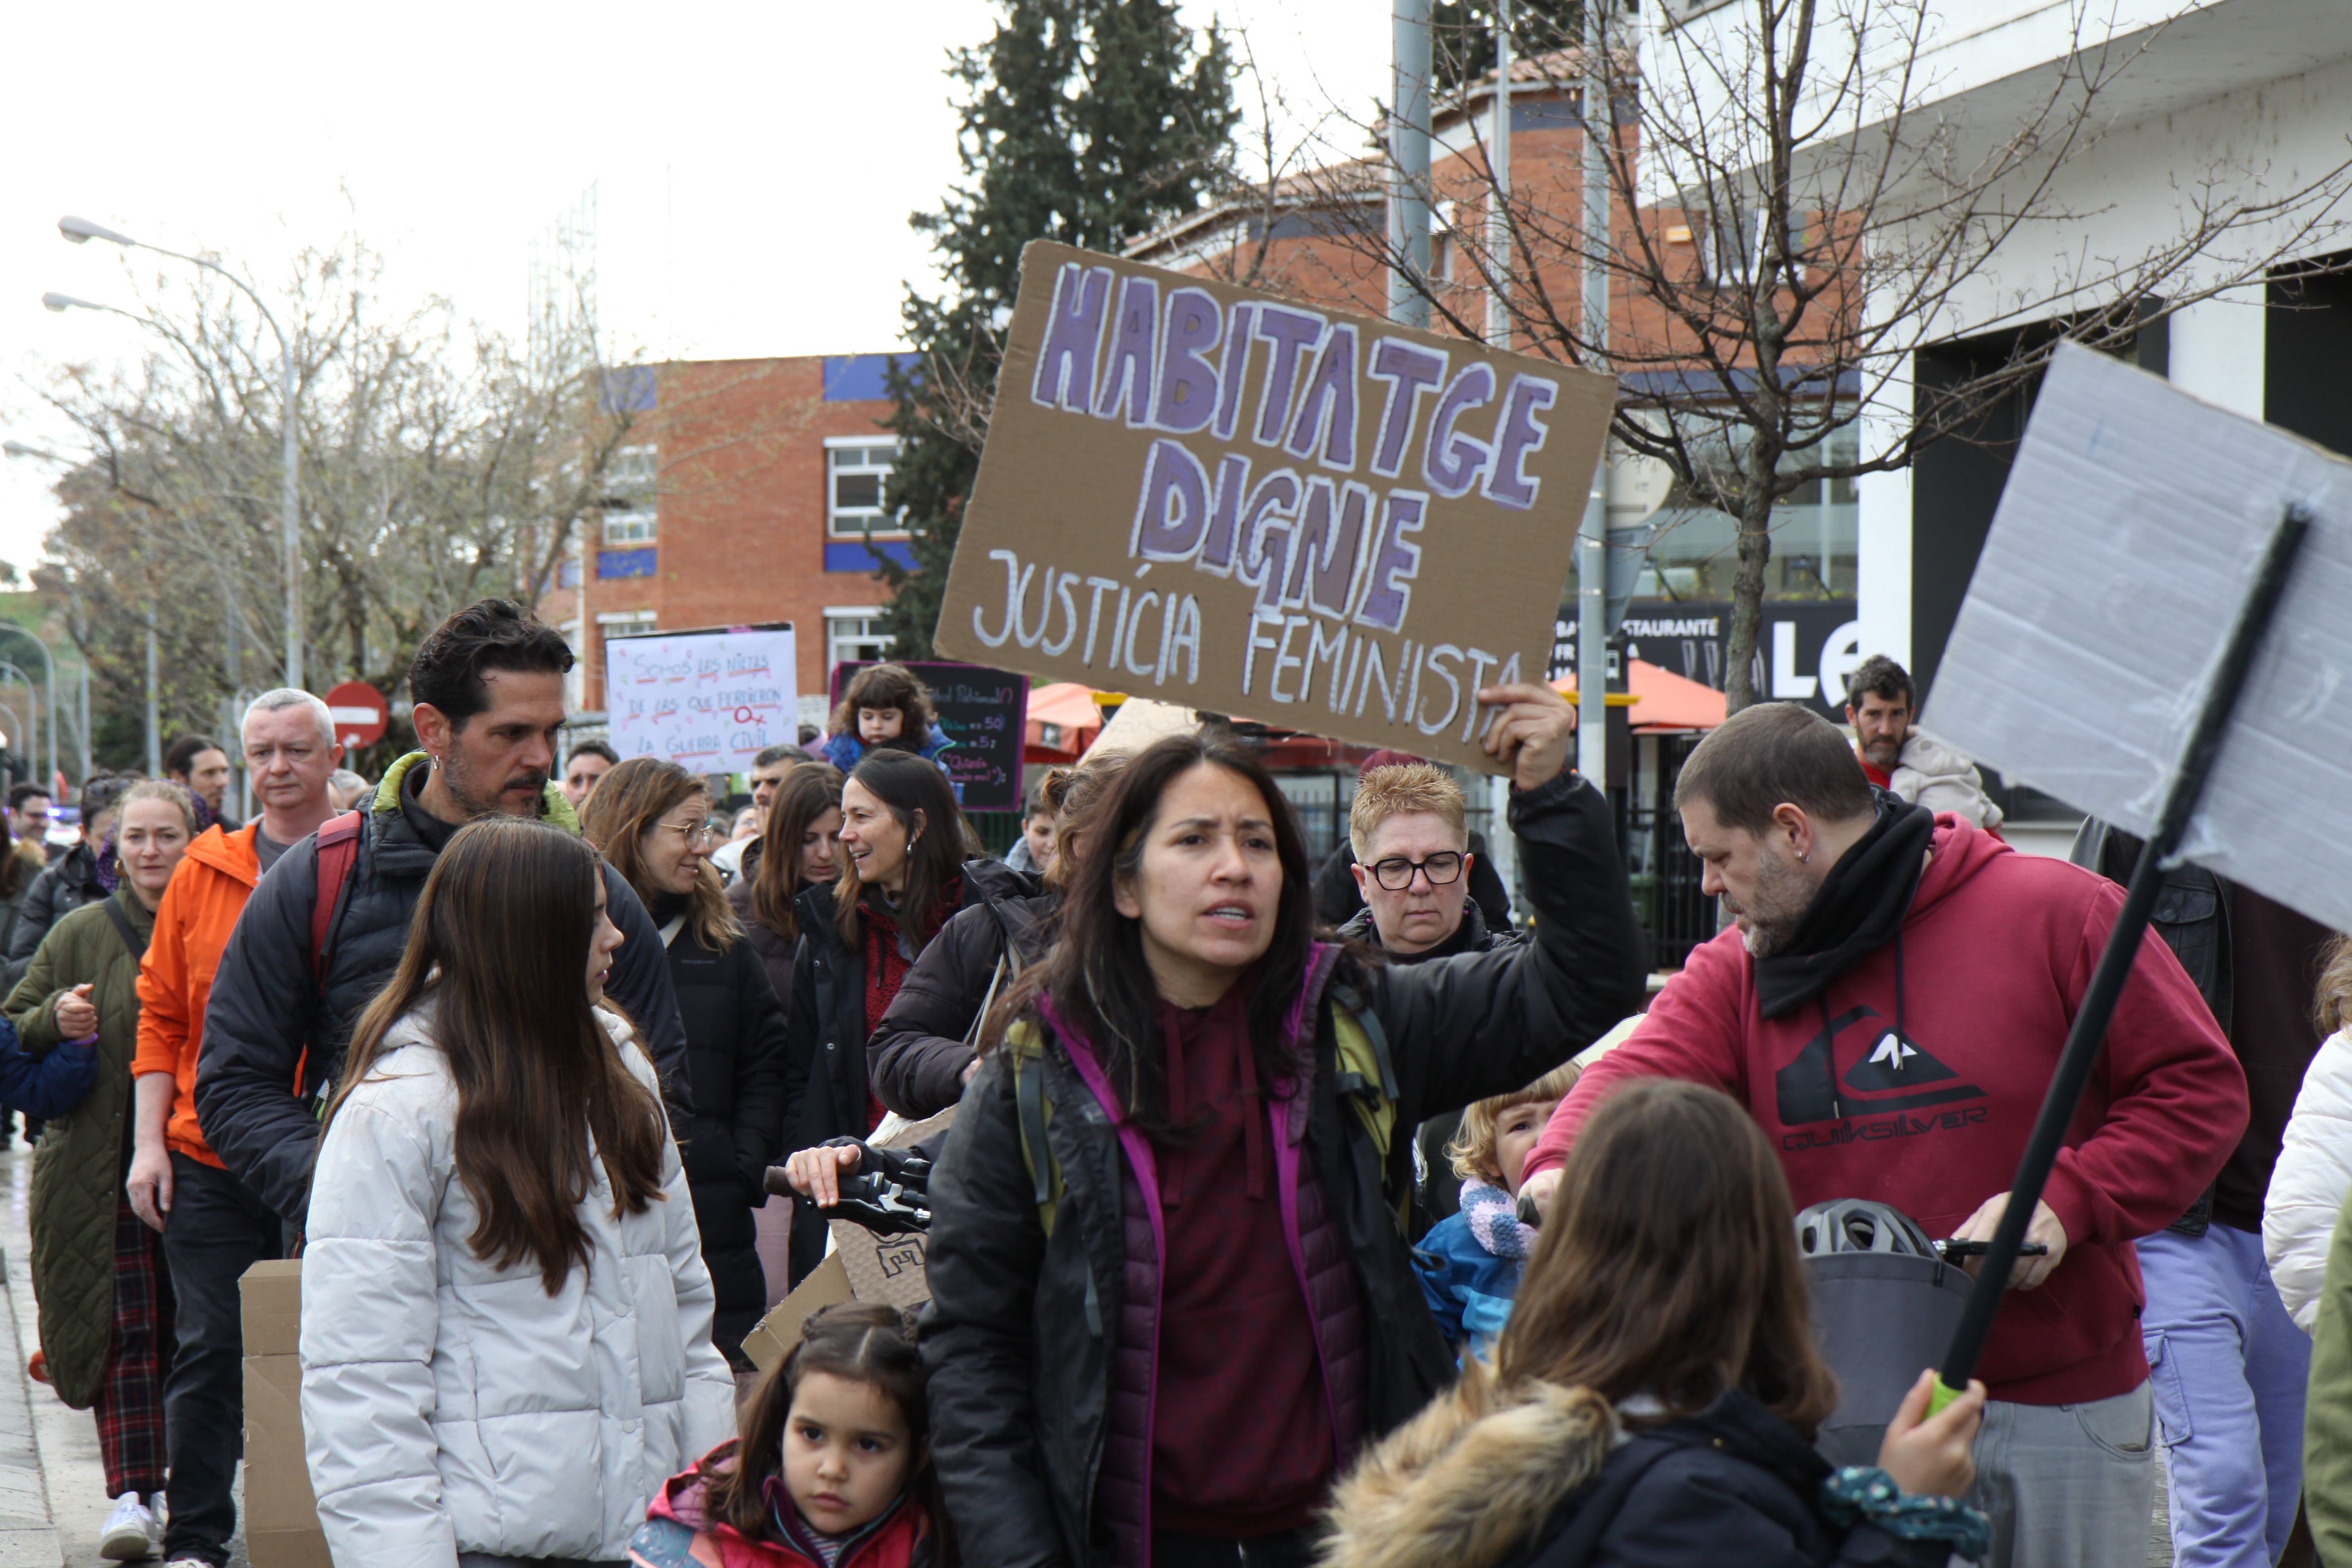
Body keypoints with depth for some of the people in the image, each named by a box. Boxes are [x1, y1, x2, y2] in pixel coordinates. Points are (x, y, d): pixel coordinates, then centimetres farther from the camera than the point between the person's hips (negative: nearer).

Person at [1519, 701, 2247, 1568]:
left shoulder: (2058, 913, -7)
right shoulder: (1735, 971, 5)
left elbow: (2200, 1087, -6)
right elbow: (1643, 1074, -11)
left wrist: (2065, 1198, -19)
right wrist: (1563, 1166, -33)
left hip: (2060, 1407, -2)